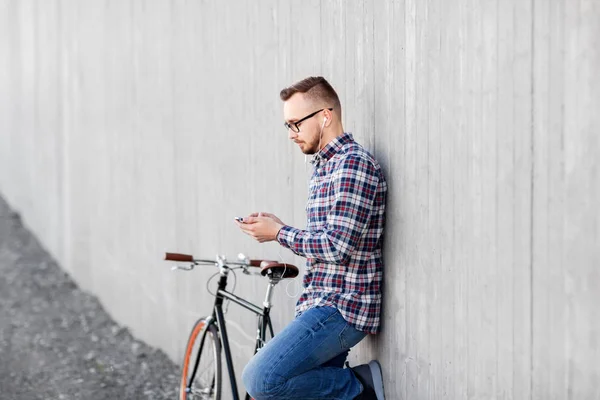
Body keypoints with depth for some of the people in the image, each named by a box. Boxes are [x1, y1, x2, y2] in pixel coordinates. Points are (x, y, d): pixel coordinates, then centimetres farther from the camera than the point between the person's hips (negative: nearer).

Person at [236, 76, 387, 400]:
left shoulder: (353, 164, -13)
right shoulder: (323, 166, 19)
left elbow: (337, 246, -20)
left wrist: (279, 233, -9)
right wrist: (275, 227, 8)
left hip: (342, 308, -10)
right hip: (323, 304, 10)